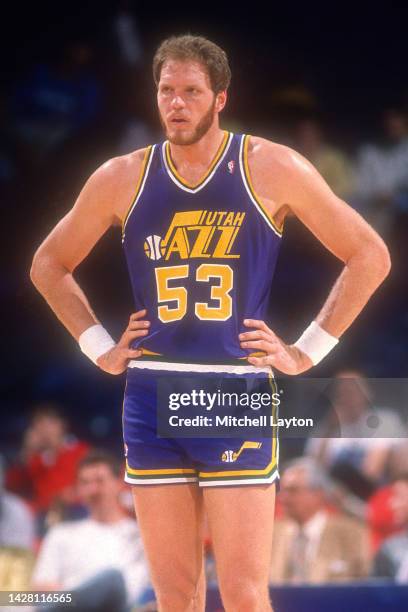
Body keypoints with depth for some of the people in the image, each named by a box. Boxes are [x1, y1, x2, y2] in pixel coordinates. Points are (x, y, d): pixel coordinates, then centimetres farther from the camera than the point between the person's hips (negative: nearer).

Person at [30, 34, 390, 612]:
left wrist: (308, 352, -2)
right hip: (151, 400, 3)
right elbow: (49, 265, 20)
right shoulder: (122, 179, 6)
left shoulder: (271, 169, -2)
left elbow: (370, 256, 2)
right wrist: (99, 348, 9)